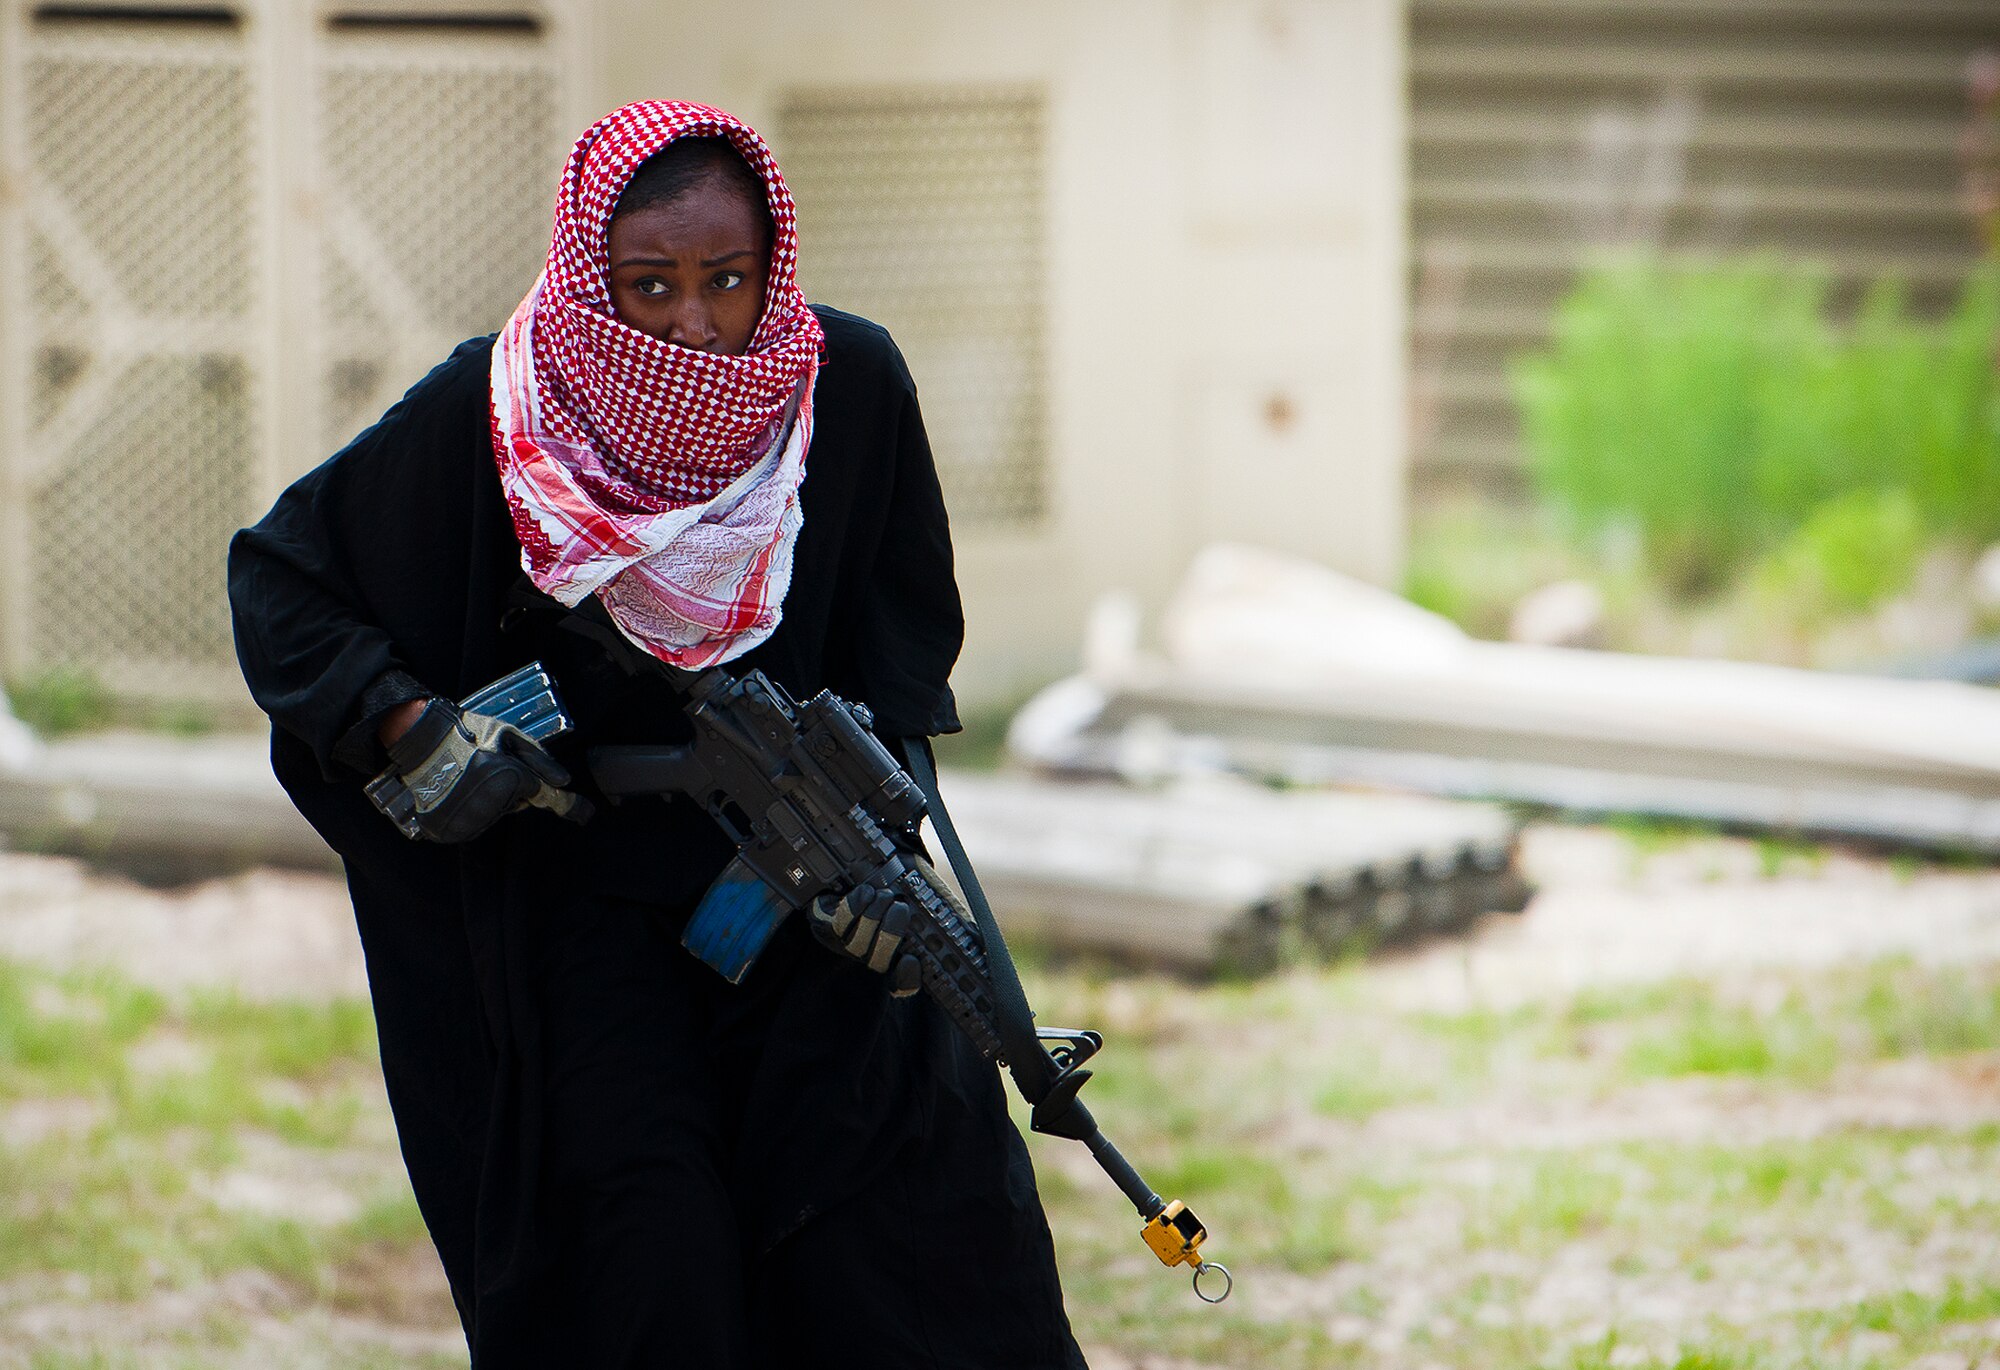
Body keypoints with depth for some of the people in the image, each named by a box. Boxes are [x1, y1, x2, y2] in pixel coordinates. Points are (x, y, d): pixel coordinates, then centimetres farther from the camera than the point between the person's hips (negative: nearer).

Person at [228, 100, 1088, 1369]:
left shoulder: (852, 384, -12)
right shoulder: (481, 415, -17)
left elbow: (908, 625, 4)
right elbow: (276, 574, -3)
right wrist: (414, 730, -16)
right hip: (580, 873, -2)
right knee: (642, 1262, -11)